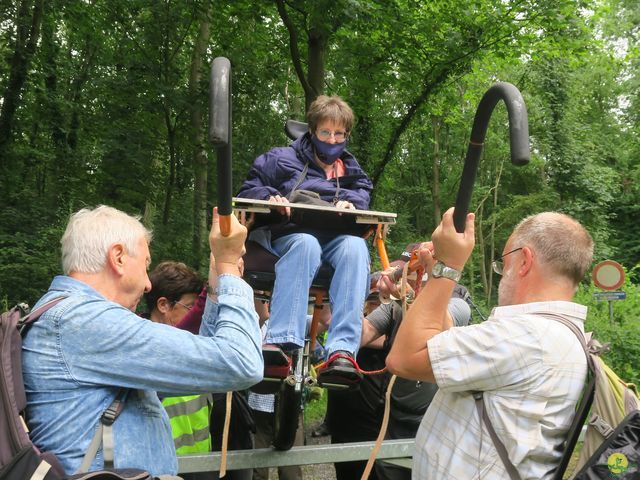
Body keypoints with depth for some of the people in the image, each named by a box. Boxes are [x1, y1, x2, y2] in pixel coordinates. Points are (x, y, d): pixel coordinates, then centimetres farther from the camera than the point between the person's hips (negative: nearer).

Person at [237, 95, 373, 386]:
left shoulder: (352, 173, 25)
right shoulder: (283, 159, 14)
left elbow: (362, 200, 18)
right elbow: (247, 192, 10)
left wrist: (350, 205, -7)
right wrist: (269, 197, -14)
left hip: (336, 238, 2)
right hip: (289, 235, -2)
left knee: (355, 246, -37)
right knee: (306, 244, -41)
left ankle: (342, 350, -51)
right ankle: (281, 343, -54)